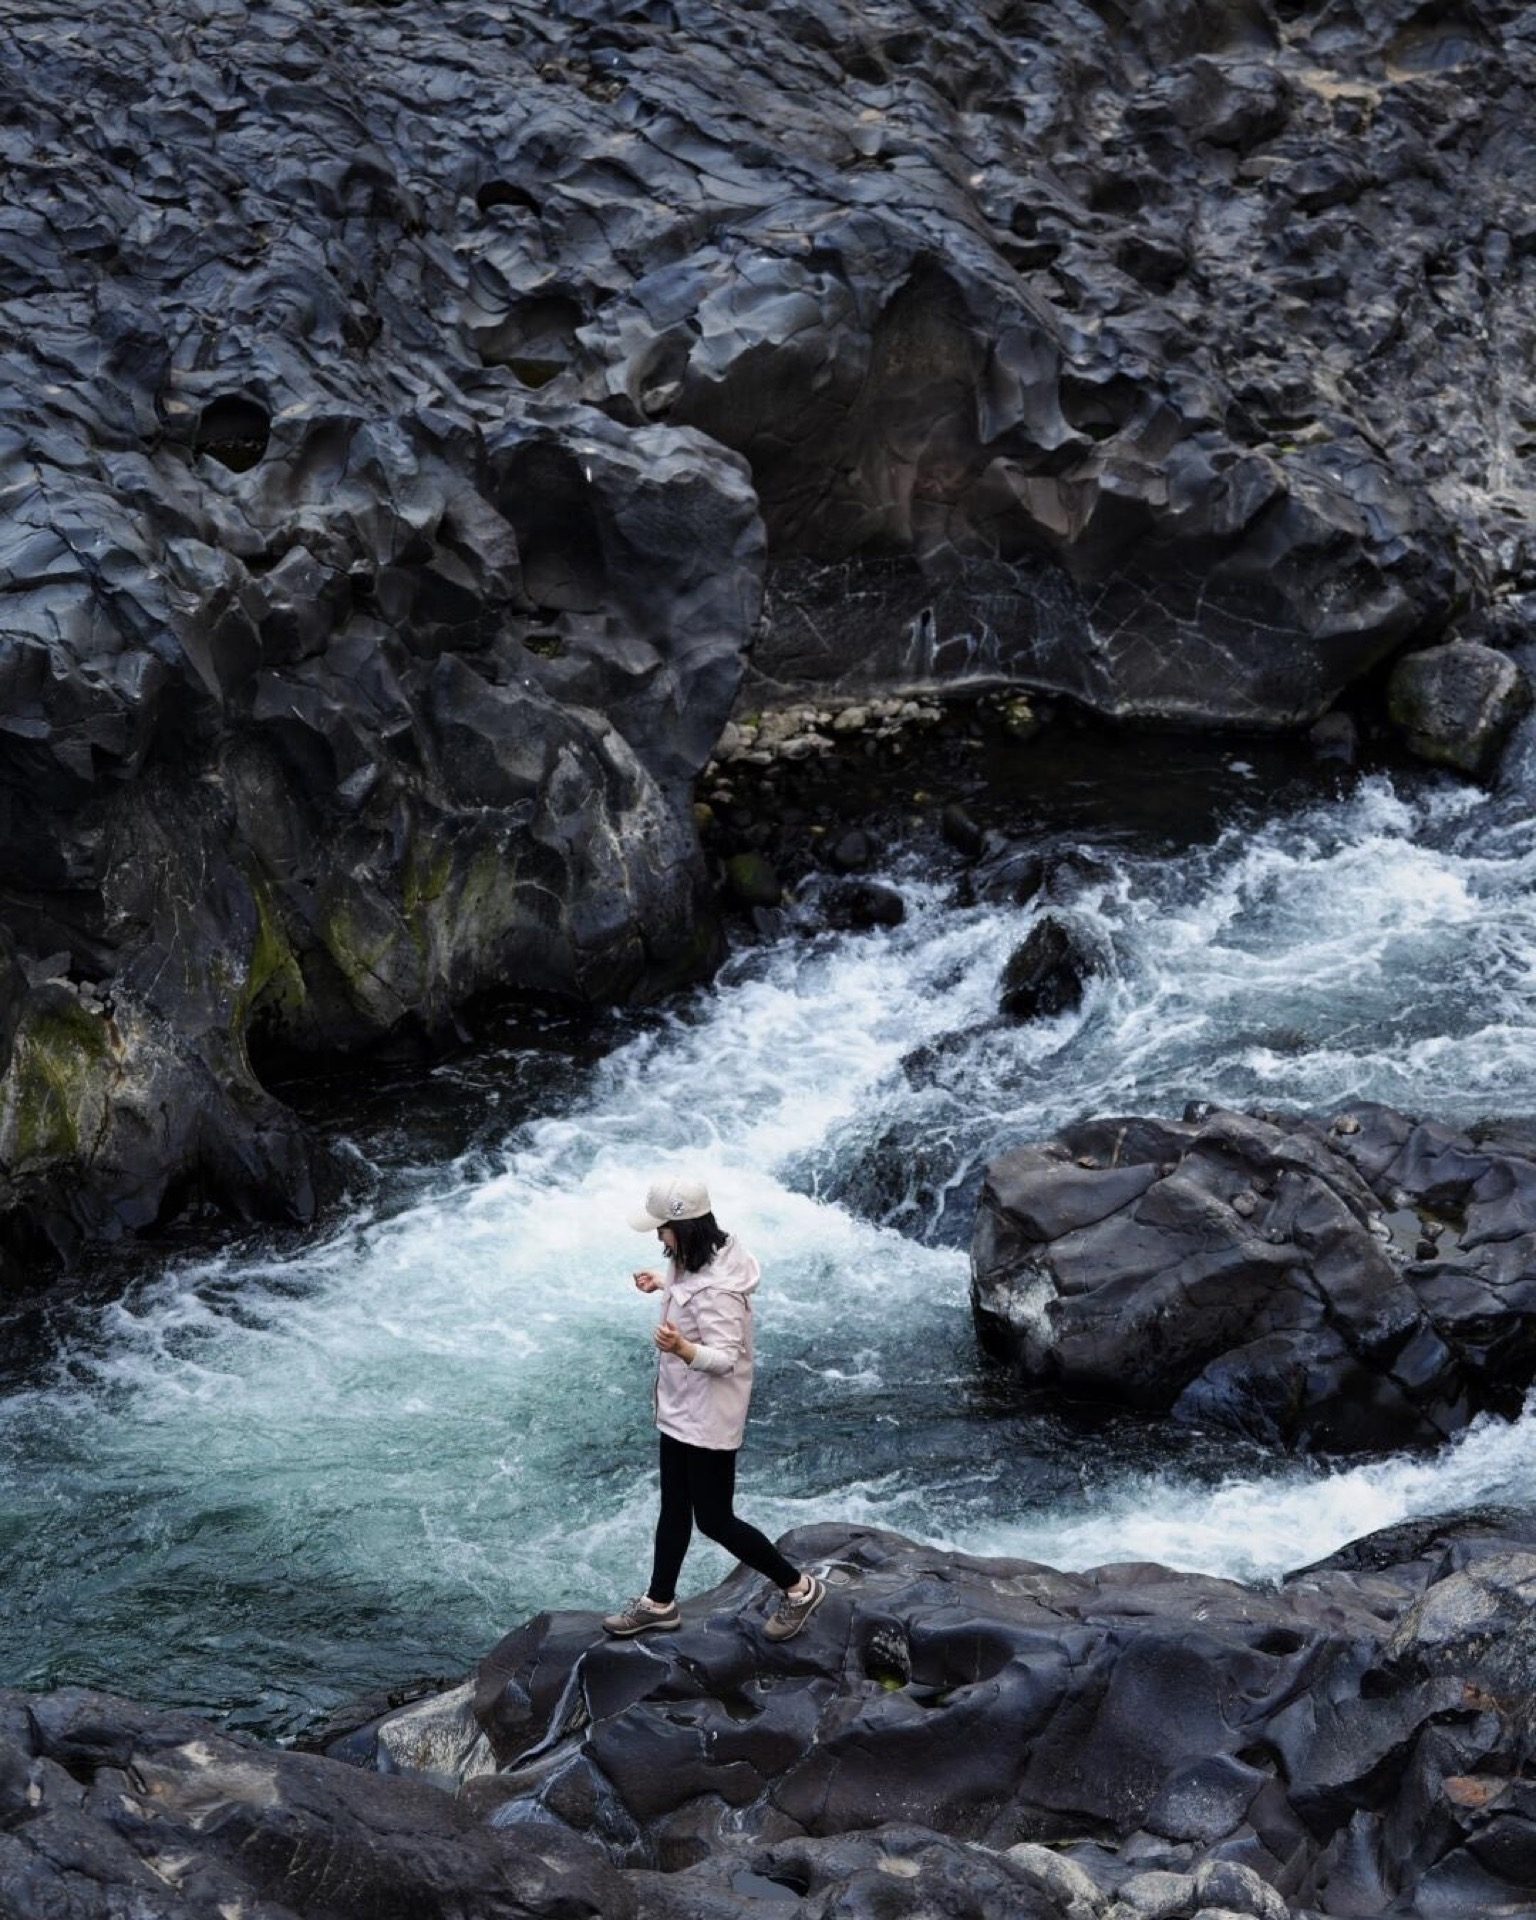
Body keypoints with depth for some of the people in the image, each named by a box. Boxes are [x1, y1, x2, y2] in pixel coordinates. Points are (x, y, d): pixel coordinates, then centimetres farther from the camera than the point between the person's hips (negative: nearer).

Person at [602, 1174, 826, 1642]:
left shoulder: (716, 1288, -31)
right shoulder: (696, 1262, -1)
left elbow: (725, 1358, -30)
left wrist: (682, 1349, -47)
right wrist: (663, 1285, 22)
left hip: (708, 1418, -10)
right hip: (680, 1409, 10)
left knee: (714, 1520, 2)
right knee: (674, 1510, 20)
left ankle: (798, 1588, 17)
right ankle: (659, 1603, 33)